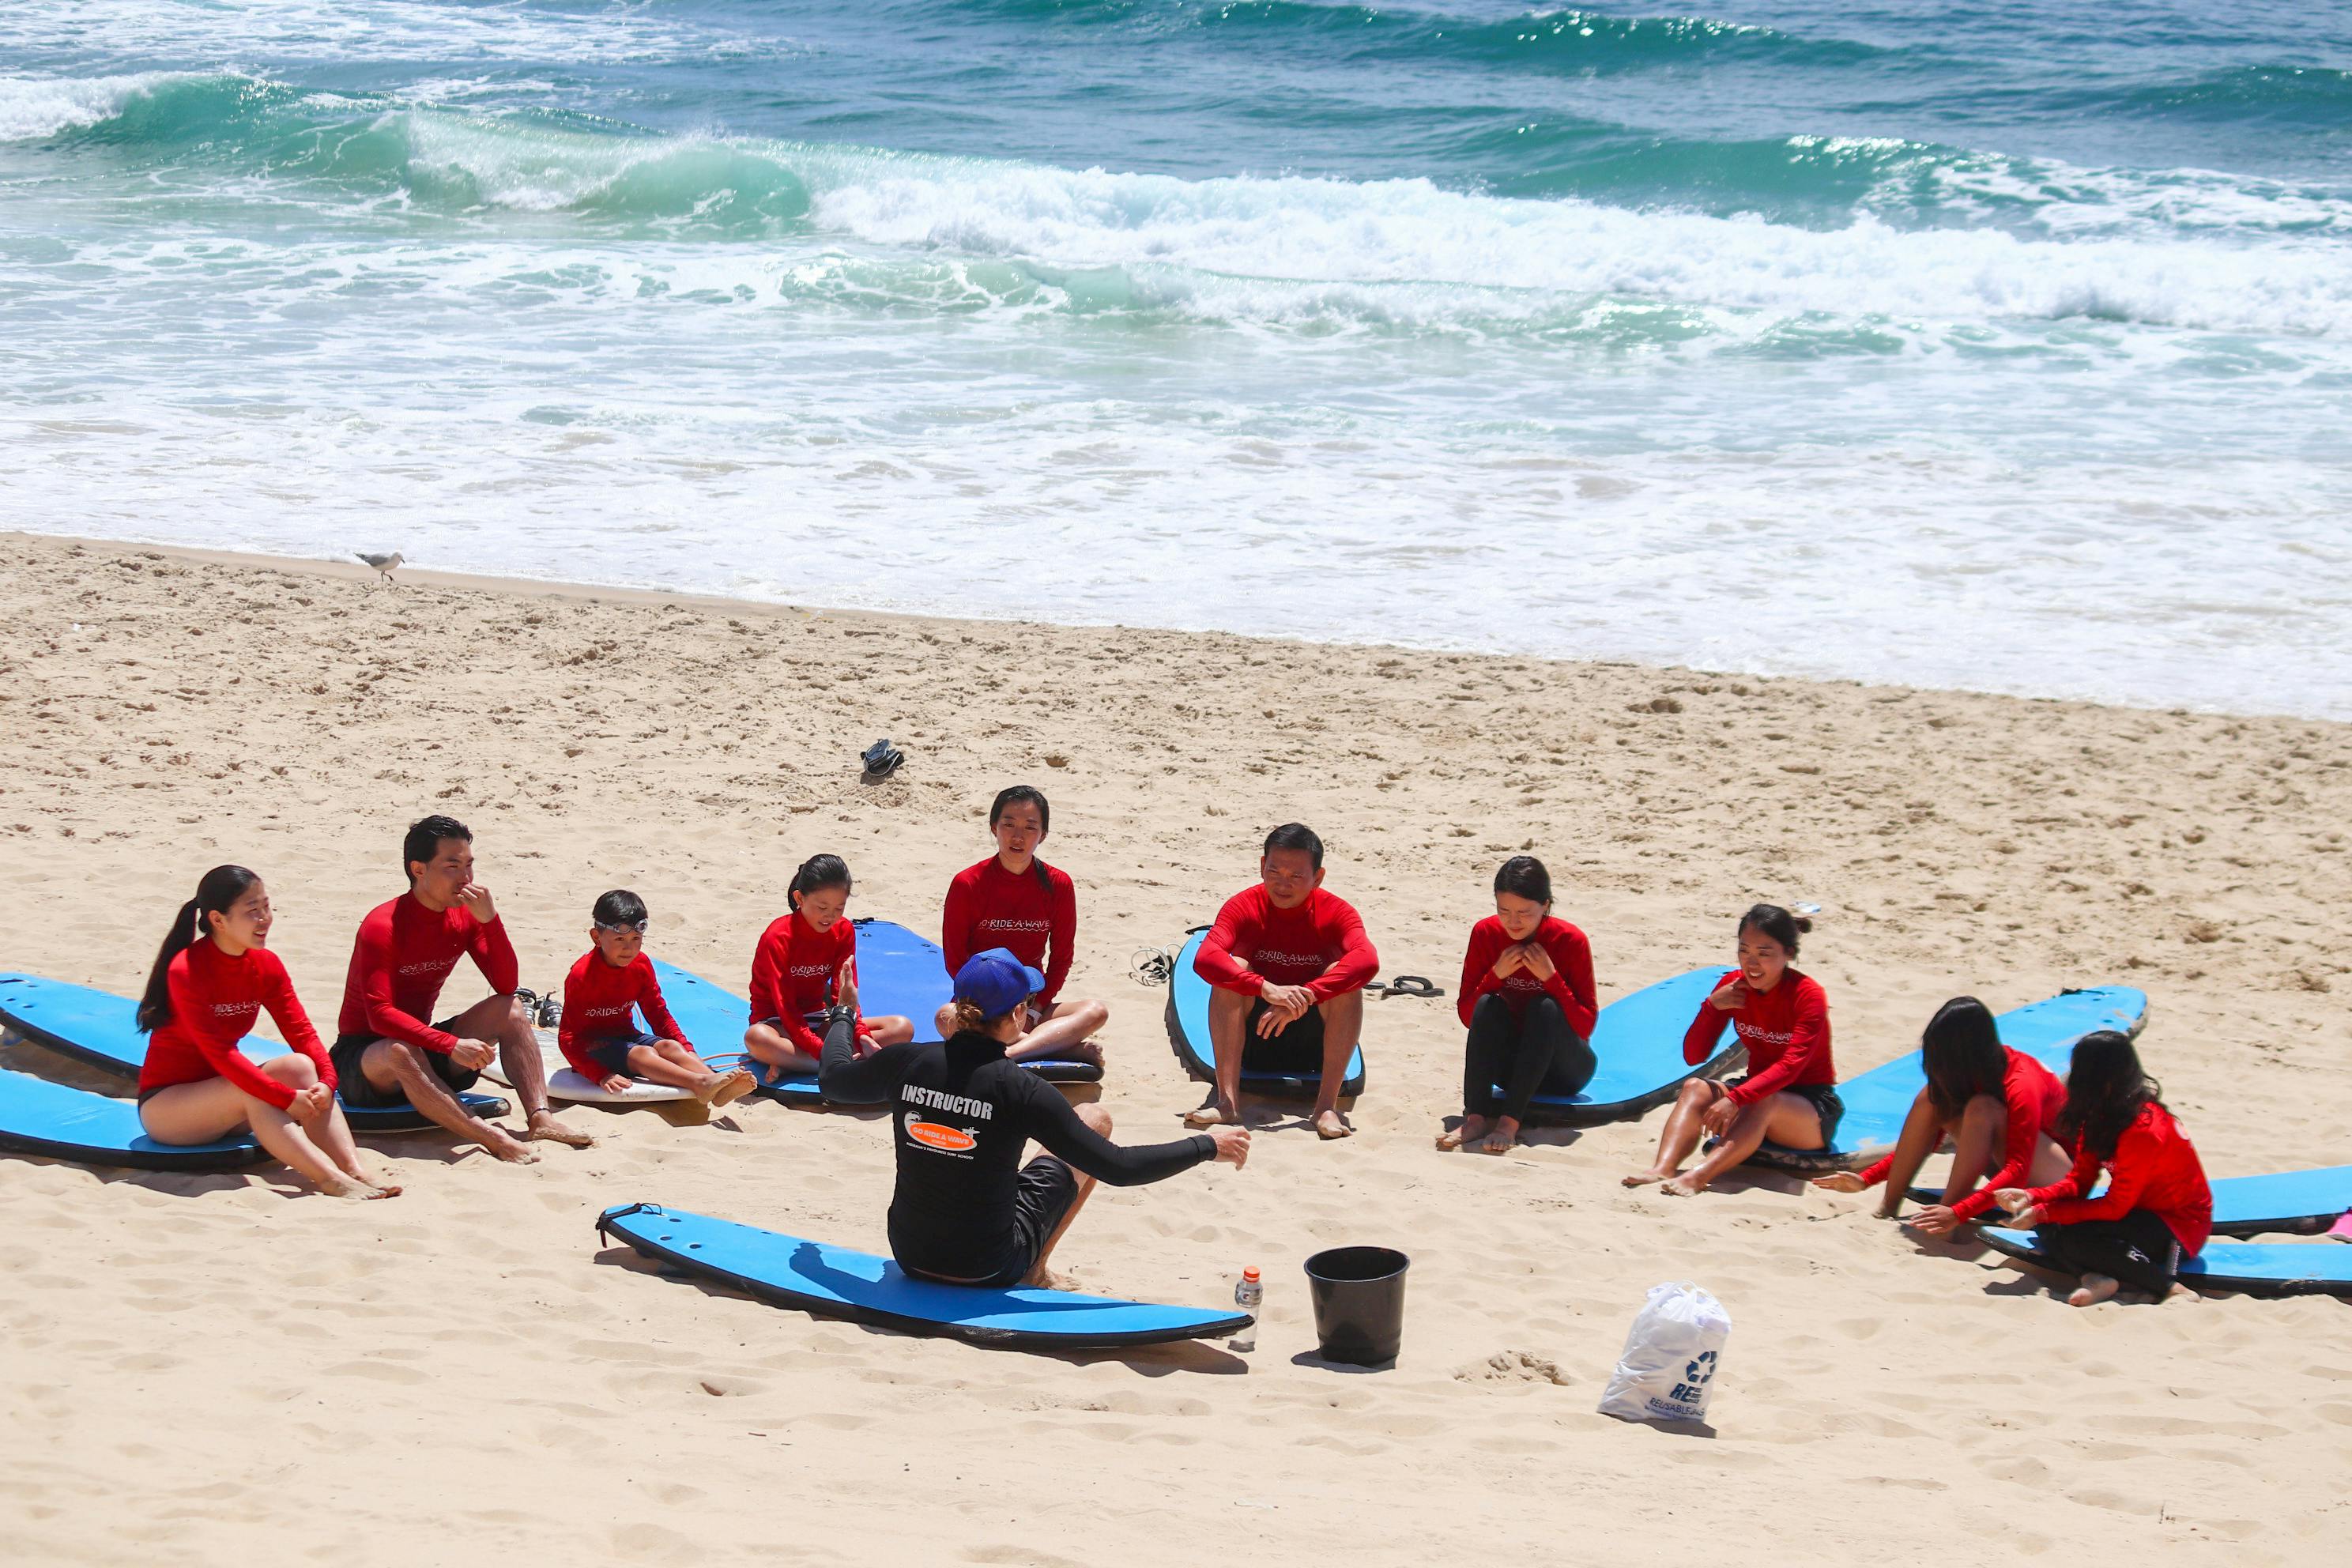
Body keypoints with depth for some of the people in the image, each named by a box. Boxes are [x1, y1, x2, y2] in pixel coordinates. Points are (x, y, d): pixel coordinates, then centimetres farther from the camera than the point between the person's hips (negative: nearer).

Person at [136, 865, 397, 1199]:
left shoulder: (266, 965, 0)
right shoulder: (186, 970, -22)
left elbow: (301, 1031, -5)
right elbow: (218, 1052, -28)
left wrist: (327, 1082, -24)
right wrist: (287, 1099, -31)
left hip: (224, 1087, 6)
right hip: (163, 1104, -6)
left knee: (299, 1065, -19)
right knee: (251, 1092, -33)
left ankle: (355, 1171, -34)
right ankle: (331, 1181, -44)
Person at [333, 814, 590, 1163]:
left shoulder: (464, 917, 0)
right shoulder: (382, 926, -21)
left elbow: (506, 986, -6)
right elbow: (380, 1015, -30)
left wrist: (489, 920, -19)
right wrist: (451, 1045, -38)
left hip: (423, 1045, 7)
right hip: (364, 1056, -7)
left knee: (511, 1010, -9)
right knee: (401, 1053, -40)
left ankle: (540, 1118, -26)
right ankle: (491, 1138, -48)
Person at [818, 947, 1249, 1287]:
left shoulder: (906, 1064, -11)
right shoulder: (1022, 1091, -22)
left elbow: (832, 1081, 11)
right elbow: (1117, 1168, -18)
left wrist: (842, 1018, 31)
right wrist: (1209, 1145, -7)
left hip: (909, 1253, 4)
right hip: (989, 1271, -4)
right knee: (1095, 1119, 11)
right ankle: (1035, 1271, 16)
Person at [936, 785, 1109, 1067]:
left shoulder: (1057, 884, -1)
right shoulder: (968, 884, -7)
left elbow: (1060, 959, 4)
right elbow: (954, 961, -5)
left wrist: (1033, 1012, -10)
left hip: (1033, 1005, 2)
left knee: (1096, 1012, -25)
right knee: (947, 1018, -37)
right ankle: (1068, 1047, -33)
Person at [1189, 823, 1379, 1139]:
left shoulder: (1335, 913, -11)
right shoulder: (1244, 907, -12)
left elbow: (1368, 961, -33)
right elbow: (1205, 959, -30)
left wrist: (1305, 997, -43)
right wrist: (1267, 989, -45)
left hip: (1314, 1044, 0)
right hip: (1253, 1040, 0)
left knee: (1344, 977, -25)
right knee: (1234, 969, -25)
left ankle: (1327, 1104, -30)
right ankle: (1226, 1099, -32)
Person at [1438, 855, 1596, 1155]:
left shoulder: (1570, 941, -16)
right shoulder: (1486, 933, -7)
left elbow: (1585, 1027, -16)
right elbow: (1467, 1015, -7)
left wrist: (1550, 977, -28)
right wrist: (1496, 974, -22)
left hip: (1565, 1069, -2)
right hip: (1511, 1062, 2)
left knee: (1545, 1008, -31)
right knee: (1487, 1006, -25)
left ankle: (1510, 1123, -40)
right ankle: (1474, 1119, -37)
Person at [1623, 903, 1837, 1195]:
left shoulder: (1808, 995, -17)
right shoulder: (1734, 985, -1)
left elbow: (1791, 1065, -31)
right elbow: (1693, 1057, -1)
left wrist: (1735, 1099, -44)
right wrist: (1712, 1005, -17)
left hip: (1813, 1108, -5)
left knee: (1762, 1102, -37)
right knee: (1696, 1088, -22)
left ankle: (1696, 1179, -57)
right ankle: (1662, 1169, -47)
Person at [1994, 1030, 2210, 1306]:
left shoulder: (2143, 1130, -27)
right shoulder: (2099, 1117, 0)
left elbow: (2115, 1206, -23)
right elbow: (2079, 1181, 2)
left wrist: (2043, 1212, -21)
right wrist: (2031, 1198, -16)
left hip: (2178, 1226, -9)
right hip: (2141, 1213, 9)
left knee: (2074, 1239, -29)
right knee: (2048, 1227, -10)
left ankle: (2172, 1288, -24)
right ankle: (2097, 1278, -29)